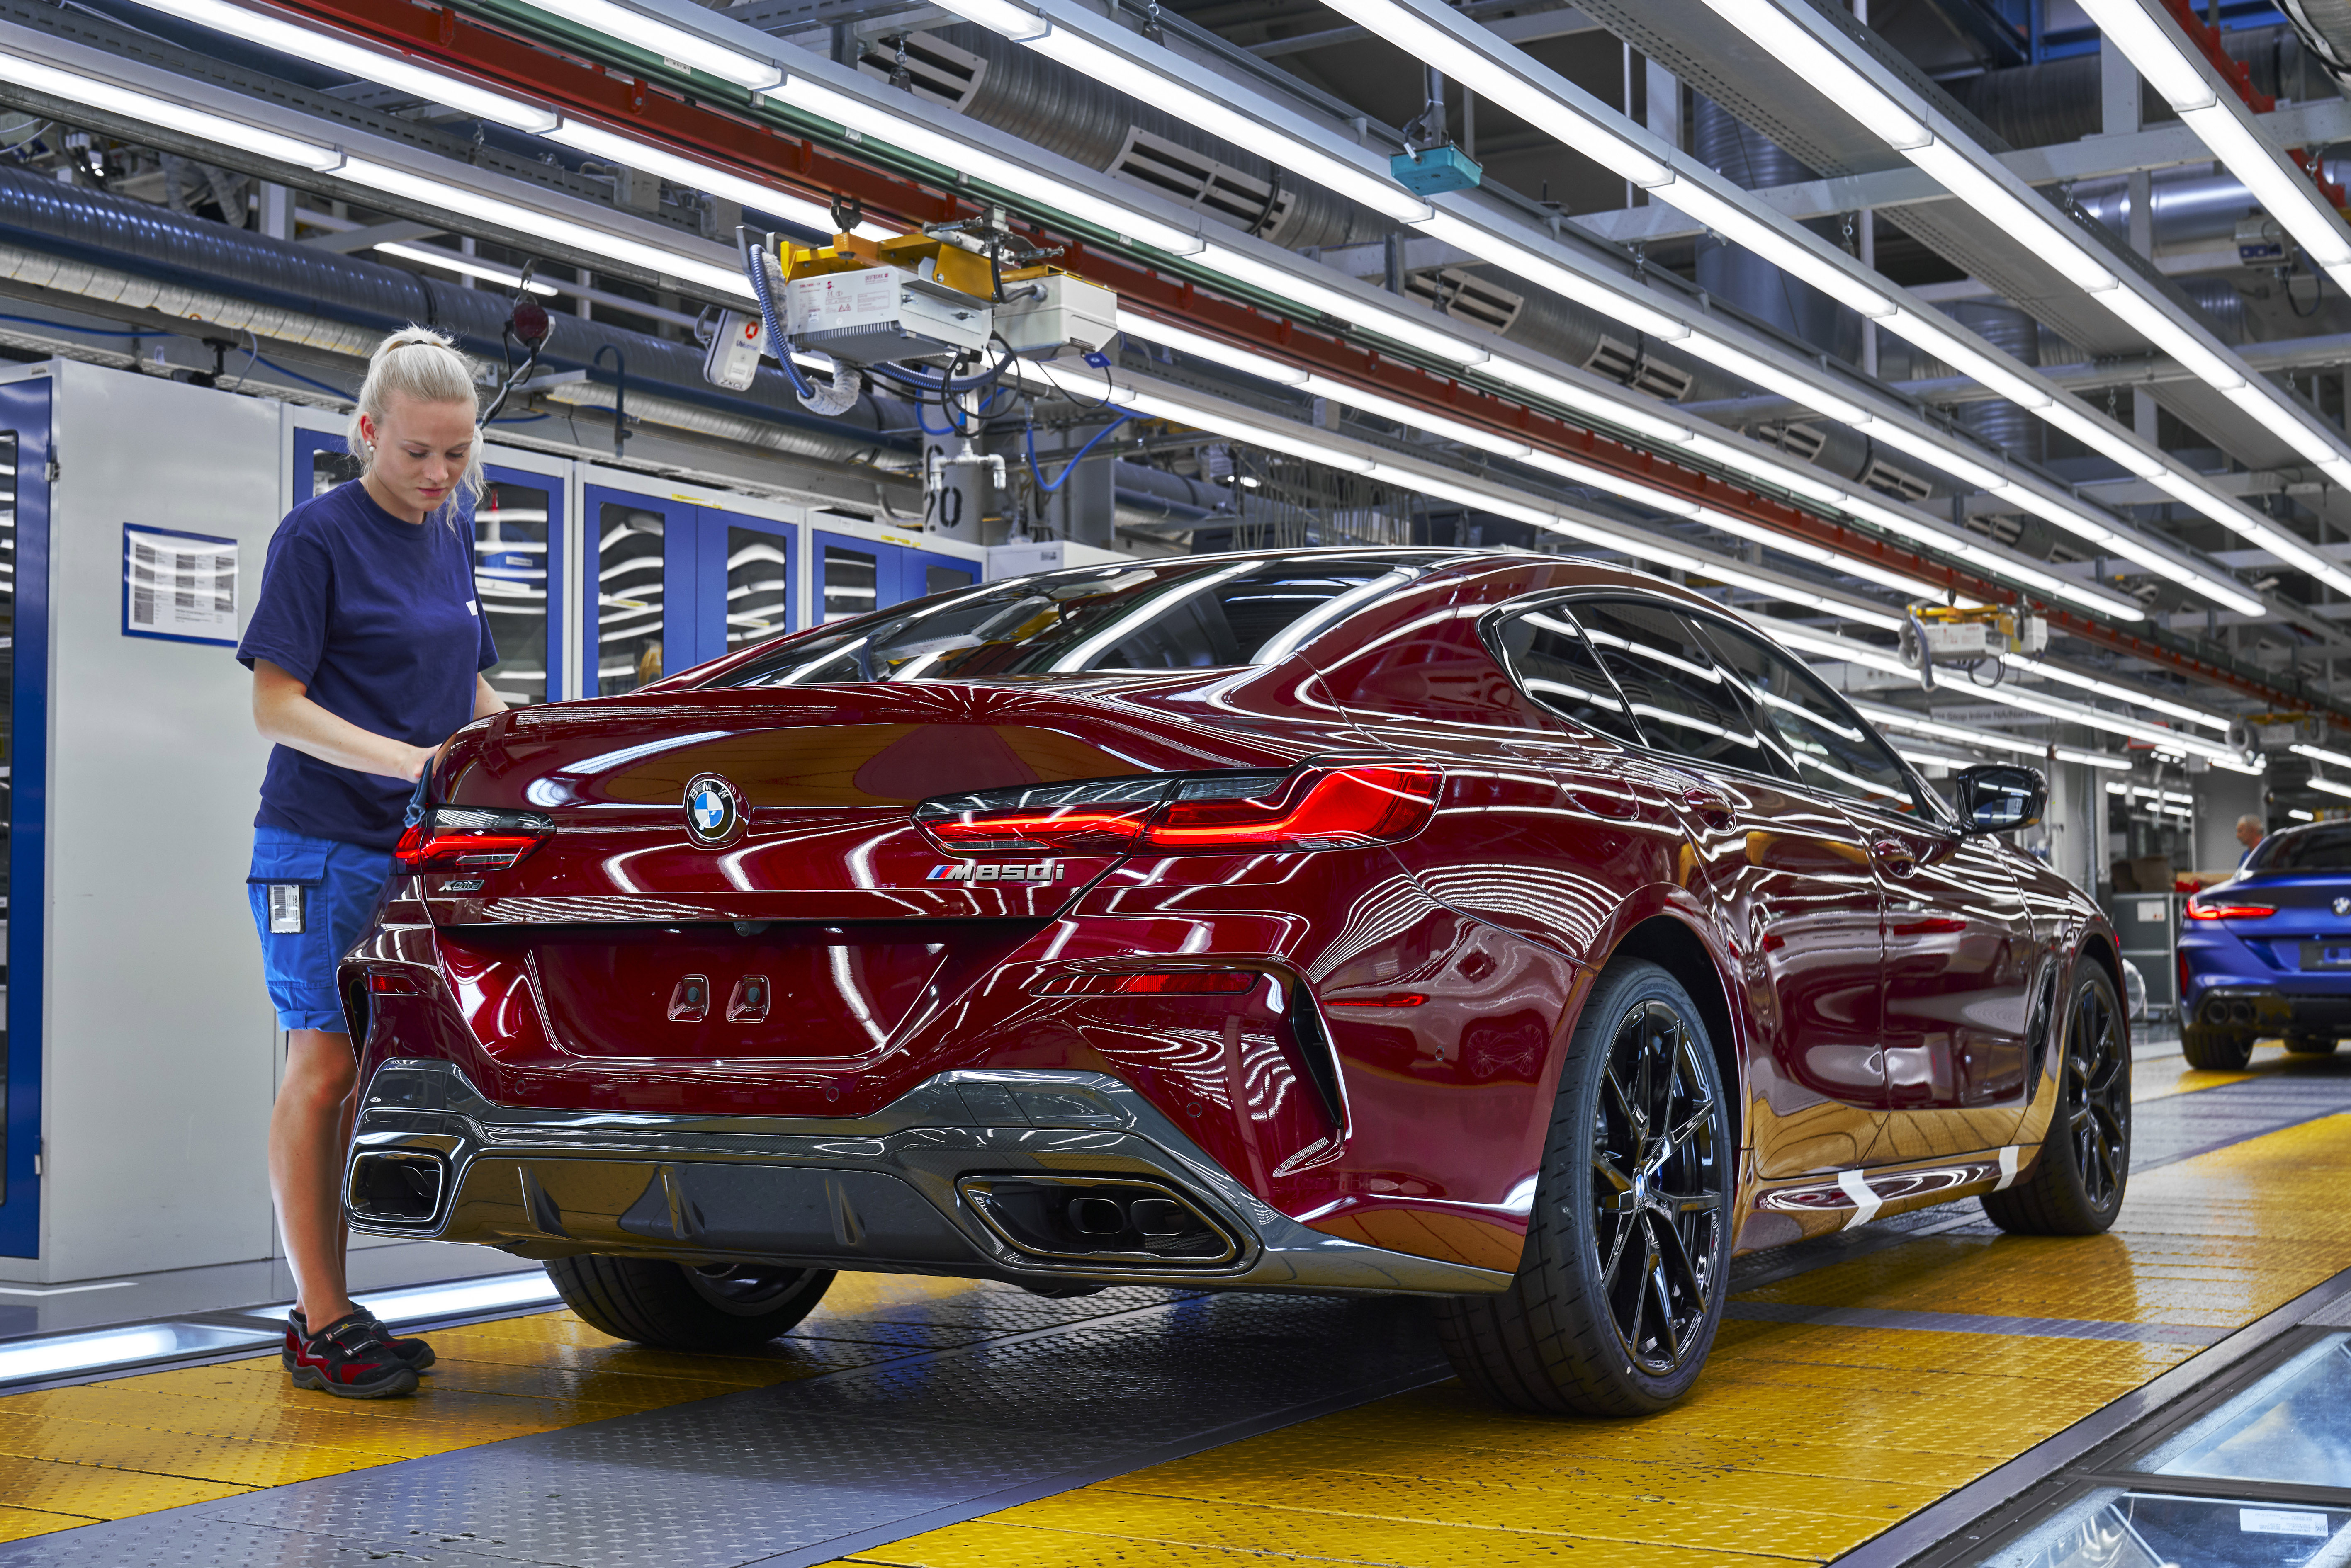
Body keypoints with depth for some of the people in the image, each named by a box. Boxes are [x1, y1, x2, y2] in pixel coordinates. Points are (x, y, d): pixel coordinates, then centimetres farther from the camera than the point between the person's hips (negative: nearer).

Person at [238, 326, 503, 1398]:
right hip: (322, 847, -6)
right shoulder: (319, 533, -7)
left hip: (416, 848, 6)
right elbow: (276, 706, -11)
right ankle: (318, 1320, 1)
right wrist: (412, 761, -22)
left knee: (365, 1075, 8)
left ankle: (330, 1307, 15)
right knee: (325, 1067, -5)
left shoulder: (451, 534, 13)